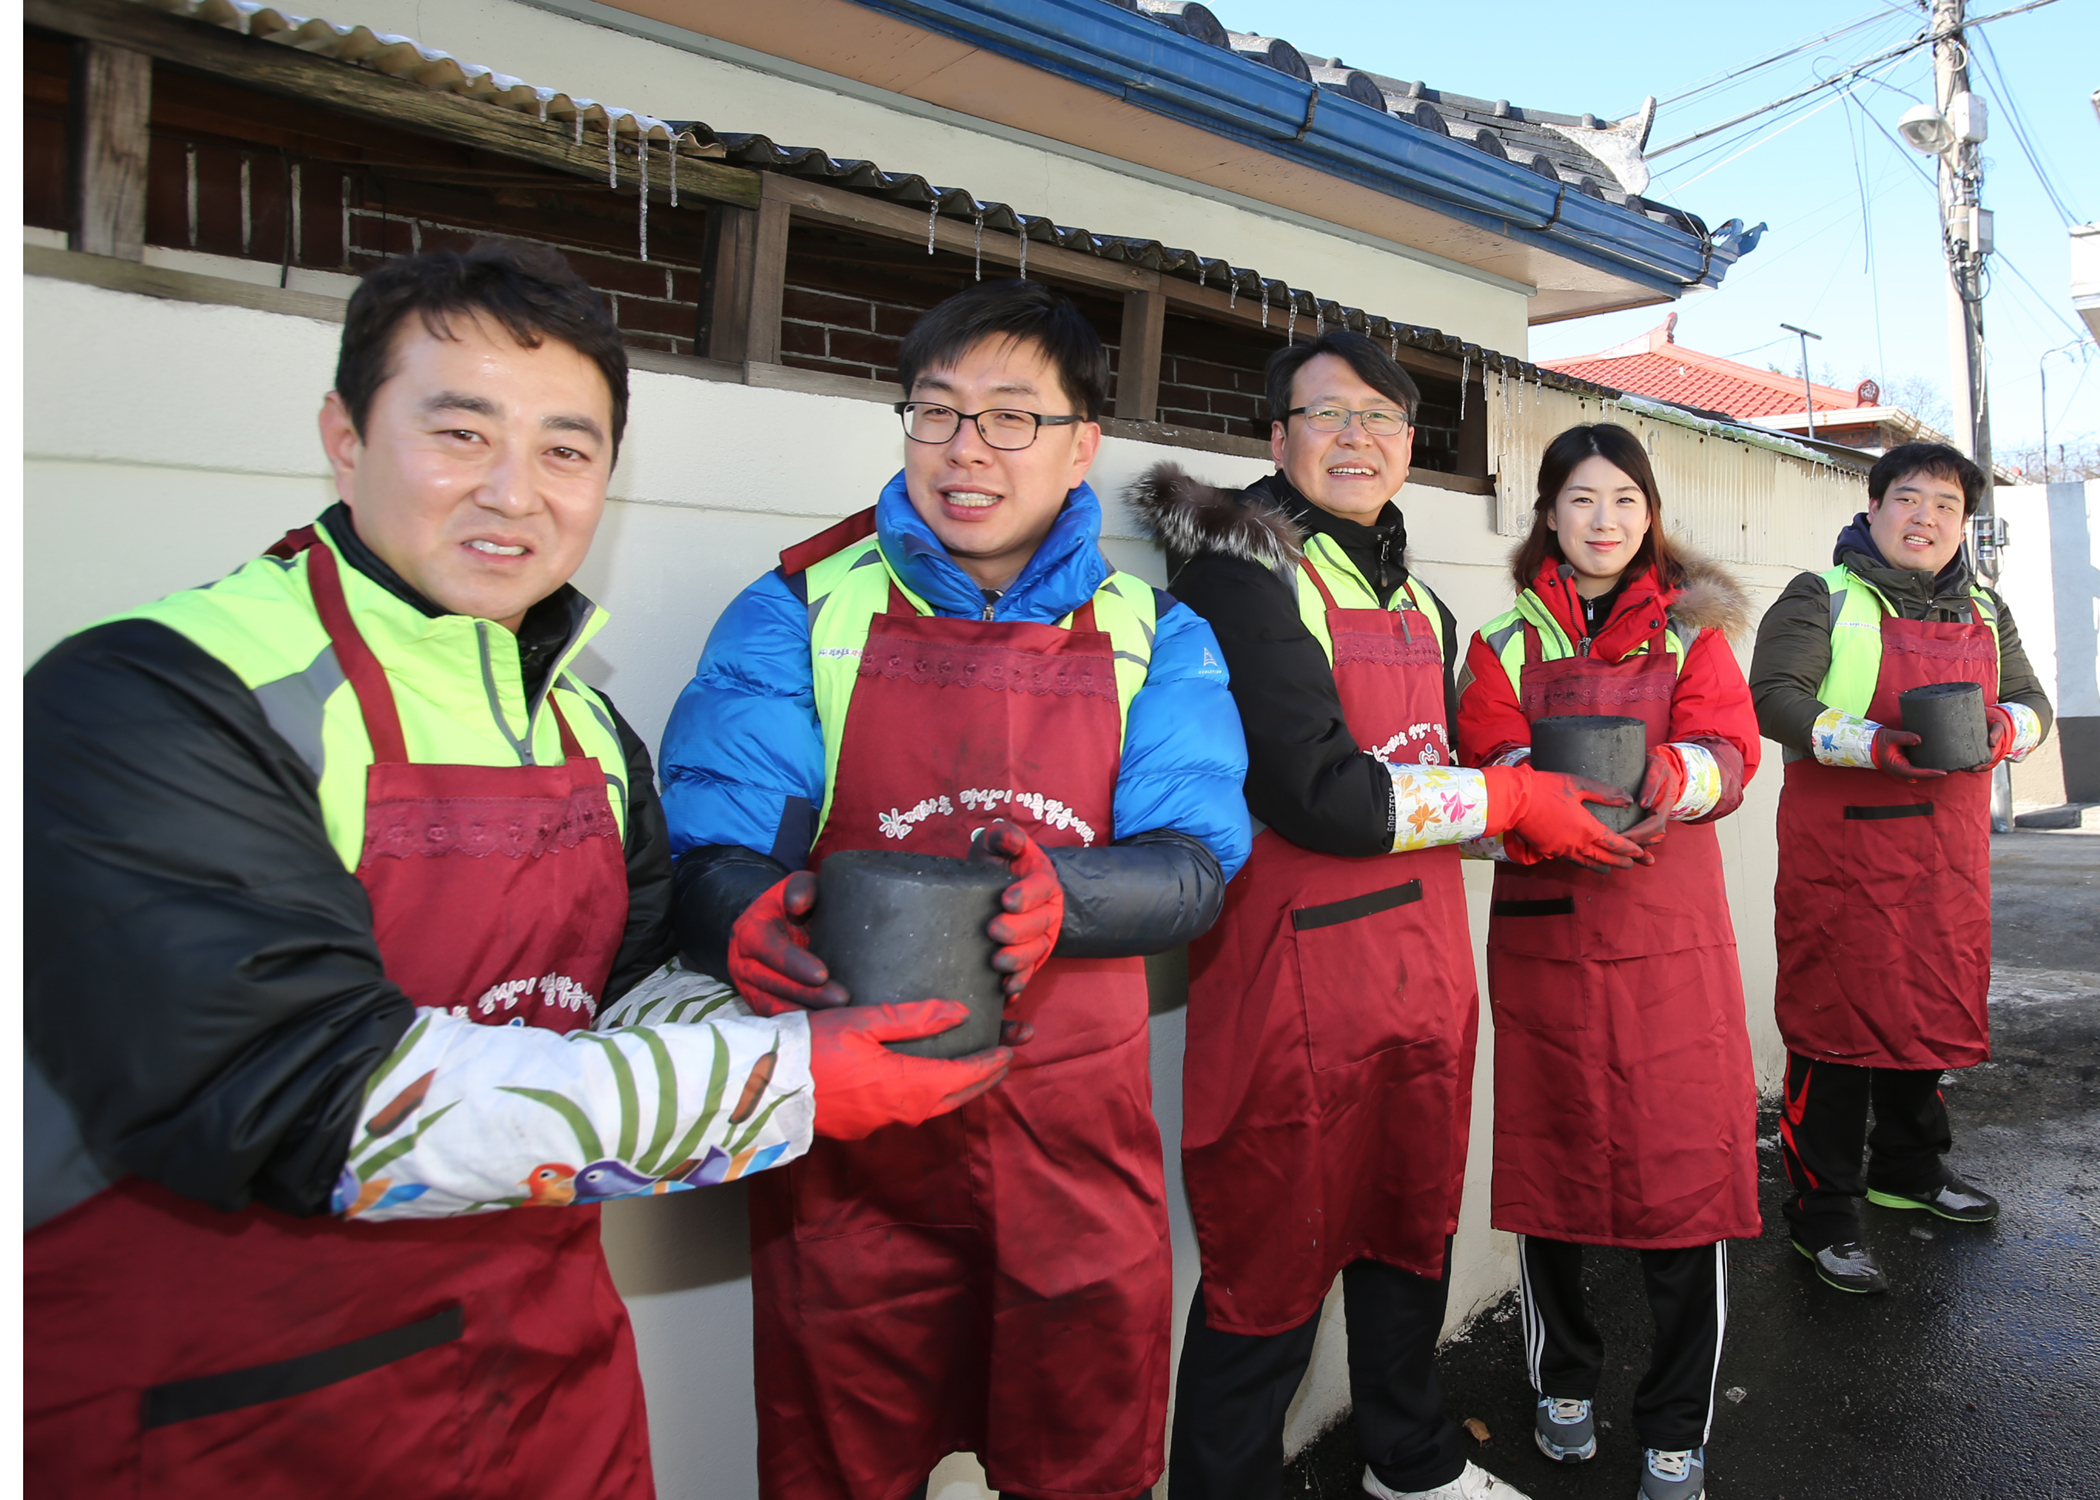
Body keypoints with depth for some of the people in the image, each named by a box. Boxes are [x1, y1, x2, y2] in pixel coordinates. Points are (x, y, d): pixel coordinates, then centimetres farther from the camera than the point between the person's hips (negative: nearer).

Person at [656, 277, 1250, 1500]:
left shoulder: (1154, 635, 5)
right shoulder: (801, 610, 0)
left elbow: (1194, 869, -7)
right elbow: (711, 853, -8)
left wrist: (1059, 897, -28)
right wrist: (750, 919, -32)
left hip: (1077, 1135, 2)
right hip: (848, 1133, -1)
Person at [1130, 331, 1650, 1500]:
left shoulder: (1414, 598, 15)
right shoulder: (1241, 570, -12)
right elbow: (1316, 792, -21)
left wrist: (1545, 802, -2)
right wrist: (1512, 801, -11)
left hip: (1426, 955, 8)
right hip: (1298, 974, -8)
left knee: (1414, 1229, 23)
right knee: (1274, 1272, 4)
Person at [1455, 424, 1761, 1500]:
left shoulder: (1692, 628, 10)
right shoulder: (1506, 639, 9)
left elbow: (1730, 753, -4)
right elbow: (1487, 757, -4)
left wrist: (1663, 777, -26)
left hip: (1672, 933, 0)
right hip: (1543, 927, 0)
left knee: (1684, 1166, -1)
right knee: (1548, 1157, 7)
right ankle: (1563, 1381, 31)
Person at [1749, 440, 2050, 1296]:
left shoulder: (1985, 611, 17)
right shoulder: (1822, 599, -3)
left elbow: (2031, 700, 17)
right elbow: (1775, 698, -13)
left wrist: (2006, 729, -7)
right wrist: (1874, 745, -25)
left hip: (1948, 851, 7)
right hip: (1841, 847, -6)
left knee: (1934, 1008, 16)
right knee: (1835, 1022, -4)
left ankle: (1910, 1169, 37)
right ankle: (1823, 1216, 5)